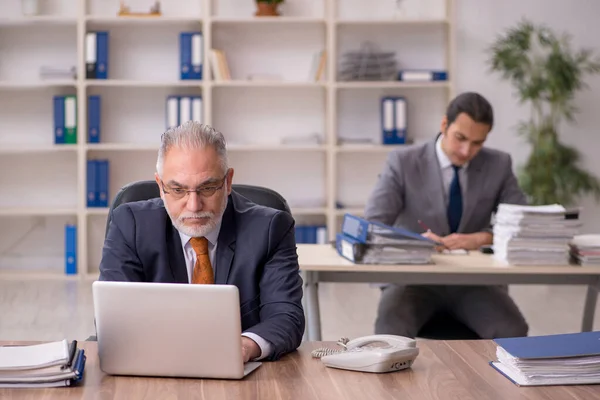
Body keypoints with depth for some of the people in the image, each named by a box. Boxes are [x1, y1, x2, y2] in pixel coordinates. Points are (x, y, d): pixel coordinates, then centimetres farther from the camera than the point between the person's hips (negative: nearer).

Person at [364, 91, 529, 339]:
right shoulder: (404, 161, -4)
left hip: (474, 280, 3)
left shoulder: (499, 165, 4)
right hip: (414, 277, -2)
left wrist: (481, 238, -20)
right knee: (392, 331, -35)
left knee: (513, 333, -27)